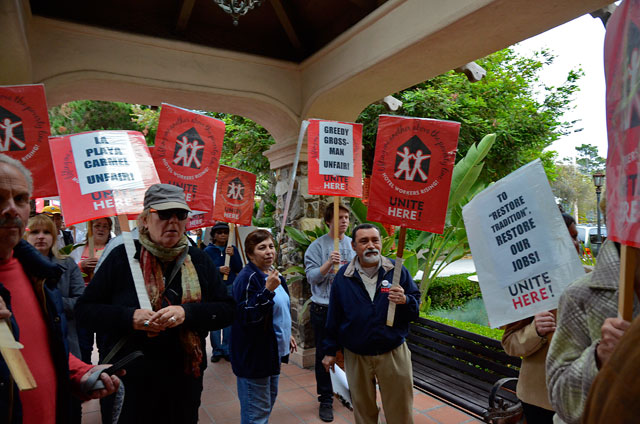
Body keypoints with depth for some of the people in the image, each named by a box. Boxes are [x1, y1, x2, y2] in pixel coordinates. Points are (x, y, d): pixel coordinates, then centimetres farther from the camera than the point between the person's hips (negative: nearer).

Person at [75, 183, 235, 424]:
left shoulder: (197, 260, 0)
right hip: (130, 380, -2)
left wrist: (186, 313, -20)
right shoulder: (123, 256, -6)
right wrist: (130, 318, -20)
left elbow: (226, 310, -3)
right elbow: (84, 309, -3)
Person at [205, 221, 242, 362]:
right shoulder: (208, 250, 0)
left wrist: (232, 255, -14)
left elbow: (239, 269, 1)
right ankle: (217, 350, 15)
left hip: (231, 288, 2)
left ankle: (227, 350, 16)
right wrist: (219, 269, -20)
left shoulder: (233, 249, 5)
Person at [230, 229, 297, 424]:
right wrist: (268, 290, -35)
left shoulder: (274, 275, 8)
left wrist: (287, 334, 21)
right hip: (254, 355, -9)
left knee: (270, 398, 25)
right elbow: (247, 316, -28)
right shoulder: (247, 278, -21)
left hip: (272, 351, 9)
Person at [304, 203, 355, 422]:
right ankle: (325, 400, 26)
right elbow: (311, 277, -11)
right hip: (324, 310, -3)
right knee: (324, 356, 9)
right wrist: (329, 264, -26)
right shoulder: (318, 246, -6)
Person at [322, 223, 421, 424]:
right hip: (356, 356, 1)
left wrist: (405, 300, -23)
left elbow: (417, 307, 0)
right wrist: (330, 351, 6)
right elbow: (334, 316, 3)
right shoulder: (343, 276, -3)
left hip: (393, 354, 0)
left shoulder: (397, 270, -4)